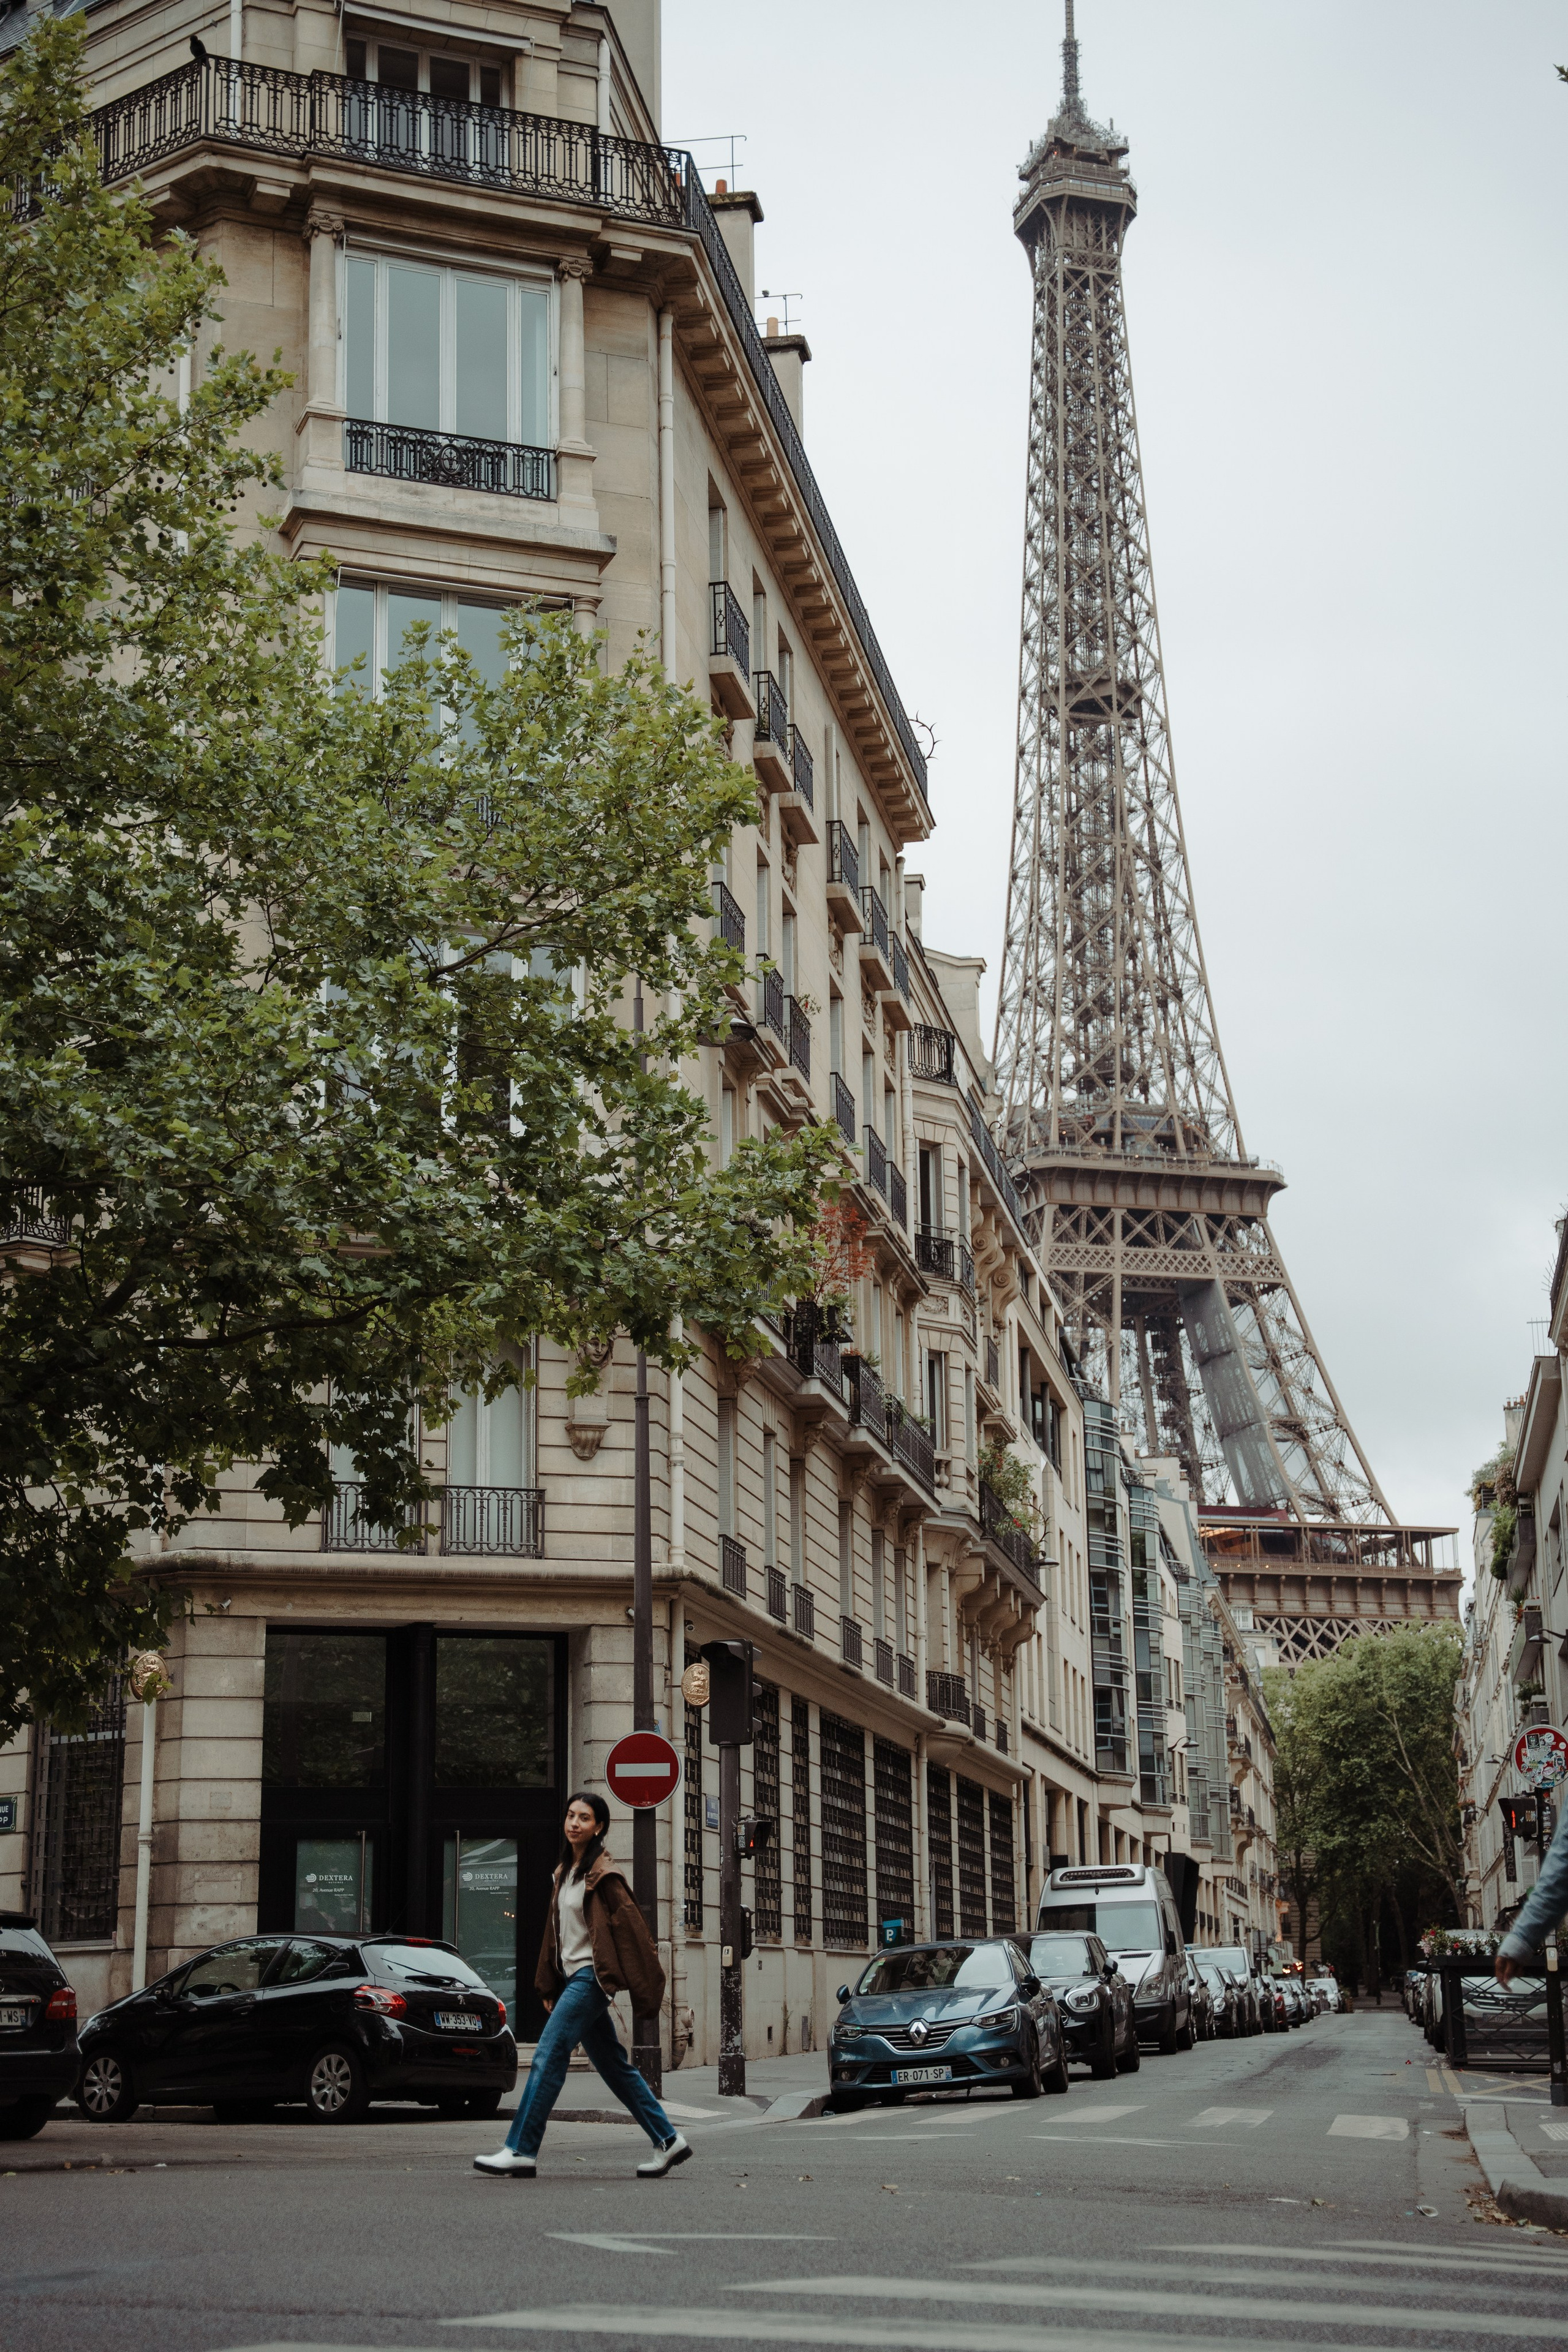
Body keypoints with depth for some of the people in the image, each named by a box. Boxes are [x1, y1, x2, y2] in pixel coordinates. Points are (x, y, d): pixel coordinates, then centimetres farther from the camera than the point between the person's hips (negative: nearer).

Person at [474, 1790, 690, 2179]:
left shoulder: (602, 1875, -11)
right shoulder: (565, 1871, 15)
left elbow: (630, 1928, -12)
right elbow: (555, 1930, 19)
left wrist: (643, 1989, -14)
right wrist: (548, 1986, 17)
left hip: (591, 1977, -9)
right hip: (573, 1978, 9)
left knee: (548, 2057, -12)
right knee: (615, 2067, 9)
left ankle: (521, 2151, -11)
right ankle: (668, 2141, 14)